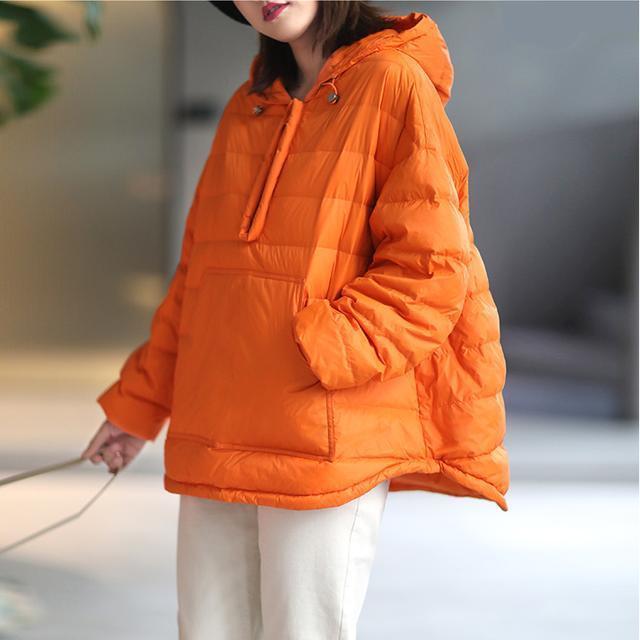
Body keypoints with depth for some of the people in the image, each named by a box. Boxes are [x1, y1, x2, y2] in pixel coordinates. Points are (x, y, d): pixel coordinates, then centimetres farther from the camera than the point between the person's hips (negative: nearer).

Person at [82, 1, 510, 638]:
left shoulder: (395, 84, -4)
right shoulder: (246, 109, 17)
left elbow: (431, 268, -11)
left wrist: (320, 351, -20)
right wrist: (137, 402, 19)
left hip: (329, 442, -6)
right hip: (215, 441, 6)